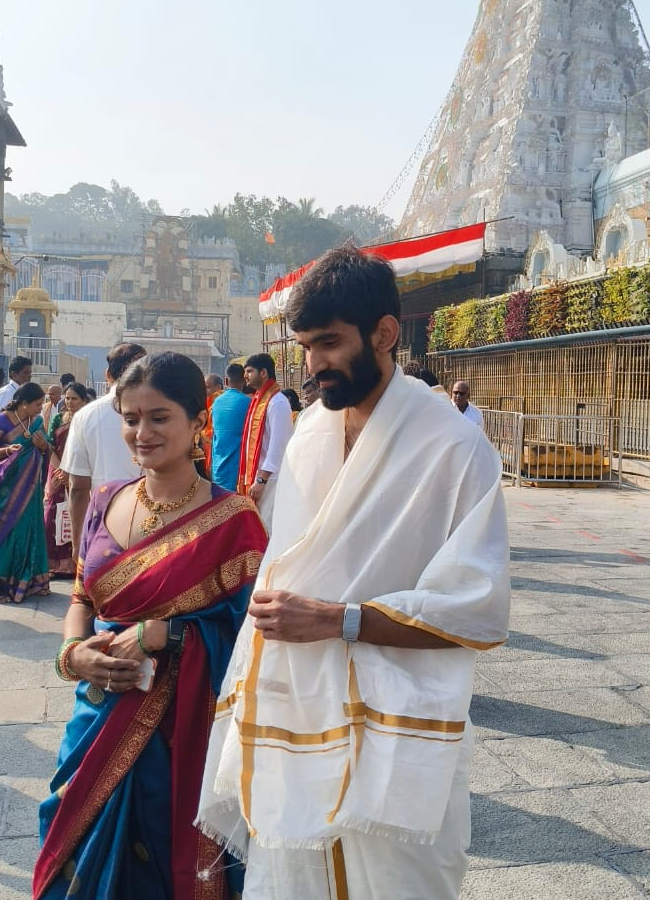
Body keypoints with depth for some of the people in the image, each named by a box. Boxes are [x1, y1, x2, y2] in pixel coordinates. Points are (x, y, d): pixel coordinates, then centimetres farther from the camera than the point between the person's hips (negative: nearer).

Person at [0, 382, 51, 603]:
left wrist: (43, 446, -7)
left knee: (29, 531, 7)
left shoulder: (37, 421, 6)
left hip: (30, 486, 5)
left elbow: (46, 453, 14)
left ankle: (26, 580, 16)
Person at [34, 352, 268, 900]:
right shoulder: (107, 503, 3)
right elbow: (82, 598, 11)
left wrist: (159, 635, -21)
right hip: (101, 719, 5)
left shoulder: (231, 520, -14)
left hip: (180, 729, -5)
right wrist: (75, 651, -8)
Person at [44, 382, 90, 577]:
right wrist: (59, 468, -11)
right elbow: (49, 445, 4)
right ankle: (54, 563, 9)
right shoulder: (58, 418, 10)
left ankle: (75, 563, 4)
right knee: (53, 515, 1)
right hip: (58, 472, 4)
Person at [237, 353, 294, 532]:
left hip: (268, 479, -9)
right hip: (254, 476, 9)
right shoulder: (258, 400, 14)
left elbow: (278, 445, -18)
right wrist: (247, 478, 15)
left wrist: (261, 480, -20)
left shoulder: (277, 402, -13)